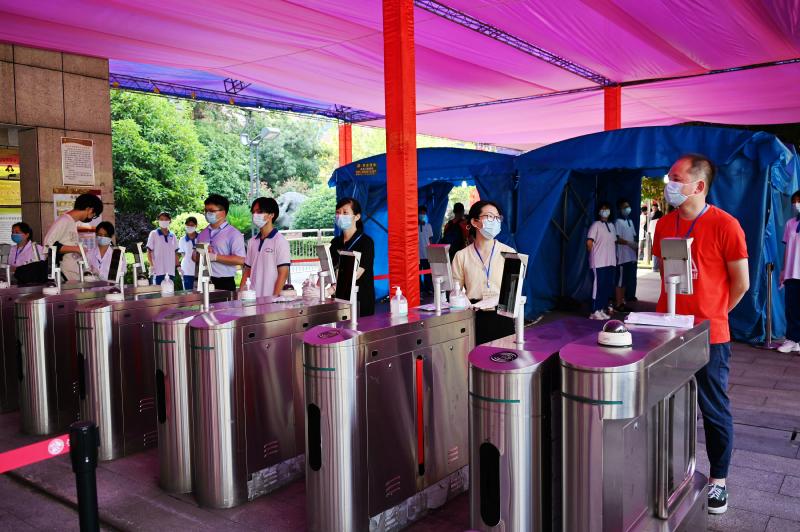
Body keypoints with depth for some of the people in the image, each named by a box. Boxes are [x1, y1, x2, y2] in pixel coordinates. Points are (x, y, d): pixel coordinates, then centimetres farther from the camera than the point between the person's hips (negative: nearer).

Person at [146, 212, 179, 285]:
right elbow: (149, 251, 1)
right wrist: (151, 265, -10)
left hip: (170, 271, 4)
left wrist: (177, 266, 8)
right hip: (158, 271, -4)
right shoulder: (154, 234, 3)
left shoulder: (172, 235, 13)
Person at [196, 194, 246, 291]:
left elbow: (240, 260, -16)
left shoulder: (233, 234, -6)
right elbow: (195, 257, 19)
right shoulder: (202, 234, 15)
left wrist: (215, 257, -16)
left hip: (224, 284, -5)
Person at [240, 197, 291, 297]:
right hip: (253, 297, 5)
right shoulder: (252, 242, 11)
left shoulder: (280, 241, -6)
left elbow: (283, 273, -9)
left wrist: (274, 298, -16)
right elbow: (247, 271, 16)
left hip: (269, 298, -5)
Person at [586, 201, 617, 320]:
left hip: (611, 262, 7)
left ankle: (601, 310, 17)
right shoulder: (596, 225, -6)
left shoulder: (611, 226, 16)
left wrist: (614, 256, 10)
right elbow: (589, 243, -10)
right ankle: (594, 312, 1)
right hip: (599, 263, -7)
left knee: (608, 286, 8)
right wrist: (595, 255, -1)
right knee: (598, 286, -5)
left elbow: (614, 242, 20)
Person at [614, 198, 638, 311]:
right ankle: (619, 304, 0)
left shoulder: (630, 221, 18)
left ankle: (623, 302, 18)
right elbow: (617, 239, -15)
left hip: (631, 256, 8)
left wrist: (636, 244, 3)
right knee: (620, 281, -4)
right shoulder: (618, 222, -7)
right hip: (622, 257, -8)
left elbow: (634, 236, 20)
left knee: (626, 281, 11)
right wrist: (629, 243, -23)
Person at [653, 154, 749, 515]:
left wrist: (710, 315, 5)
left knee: (714, 410, 8)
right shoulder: (665, 224, 4)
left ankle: (718, 479, 25)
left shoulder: (724, 225, -12)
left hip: (709, 336, -5)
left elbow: (741, 282, -5)